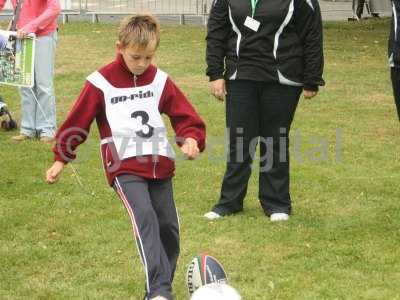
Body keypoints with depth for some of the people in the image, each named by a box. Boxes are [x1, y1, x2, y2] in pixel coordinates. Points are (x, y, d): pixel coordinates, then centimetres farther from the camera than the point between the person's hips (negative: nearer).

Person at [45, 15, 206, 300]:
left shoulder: (160, 80, 5)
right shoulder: (101, 83, -5)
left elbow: (185, 116, 6)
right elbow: (76, 123, 3)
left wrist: (191, 138, -14)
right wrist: (61, 159, 6)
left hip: (160, 164, 5)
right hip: (124, 167, -5)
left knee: (168, 226, 6)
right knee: (145, 218, -24)